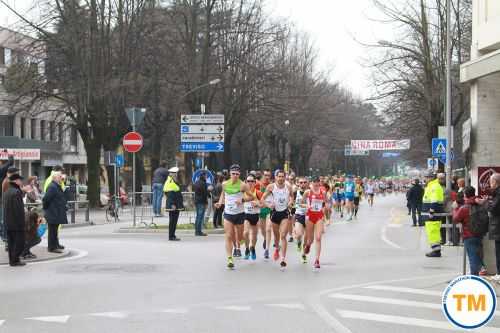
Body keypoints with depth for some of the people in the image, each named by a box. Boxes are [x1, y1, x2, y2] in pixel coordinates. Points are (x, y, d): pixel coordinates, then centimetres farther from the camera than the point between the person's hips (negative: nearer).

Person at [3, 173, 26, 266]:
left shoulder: (6, 192, 12)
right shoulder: (16, 192, -17)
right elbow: (19, 209, -20)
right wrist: (21, 222, -16)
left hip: (8, 223, 9)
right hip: (16, 222, -9)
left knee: (11, 242, 12)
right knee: (19, 241, -2)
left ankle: (12, 260, 15)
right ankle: (15, 260, -3)